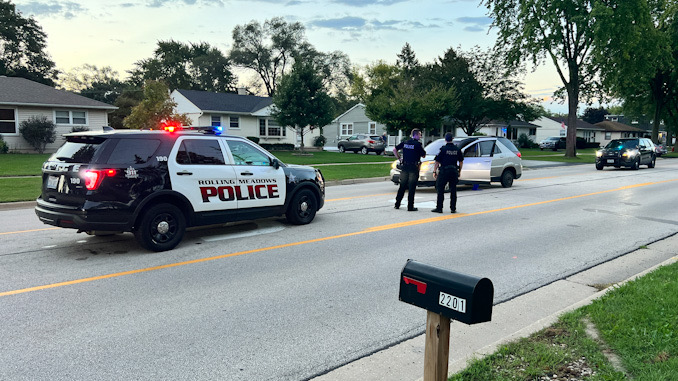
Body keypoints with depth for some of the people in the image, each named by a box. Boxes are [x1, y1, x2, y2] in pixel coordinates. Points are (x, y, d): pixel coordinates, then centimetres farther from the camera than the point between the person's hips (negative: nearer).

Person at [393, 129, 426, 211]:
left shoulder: (405, 142, 6)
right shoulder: (417, 144, -10)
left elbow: (394, 150, 7)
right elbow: (423, 155, -4)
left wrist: (399, 158, 10)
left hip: (404, 167, 5)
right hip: (413, 167, -5)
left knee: (402, 186, 14)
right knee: (411, 188, -1)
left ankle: (397, 204, 19)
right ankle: (410, 207, 1)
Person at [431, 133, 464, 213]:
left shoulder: (443, 149, -7)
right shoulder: (457, 149, 6)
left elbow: (437, 162, -7)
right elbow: (461, 161, 12)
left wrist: (434, 171, 0)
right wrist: (459, 171, 23)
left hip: (444, 171, -4)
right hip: (454, 171, 4)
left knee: (440, 190, 2)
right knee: (453, 190, 10)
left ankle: (439, 208, 1)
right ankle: (453, 208, 13)